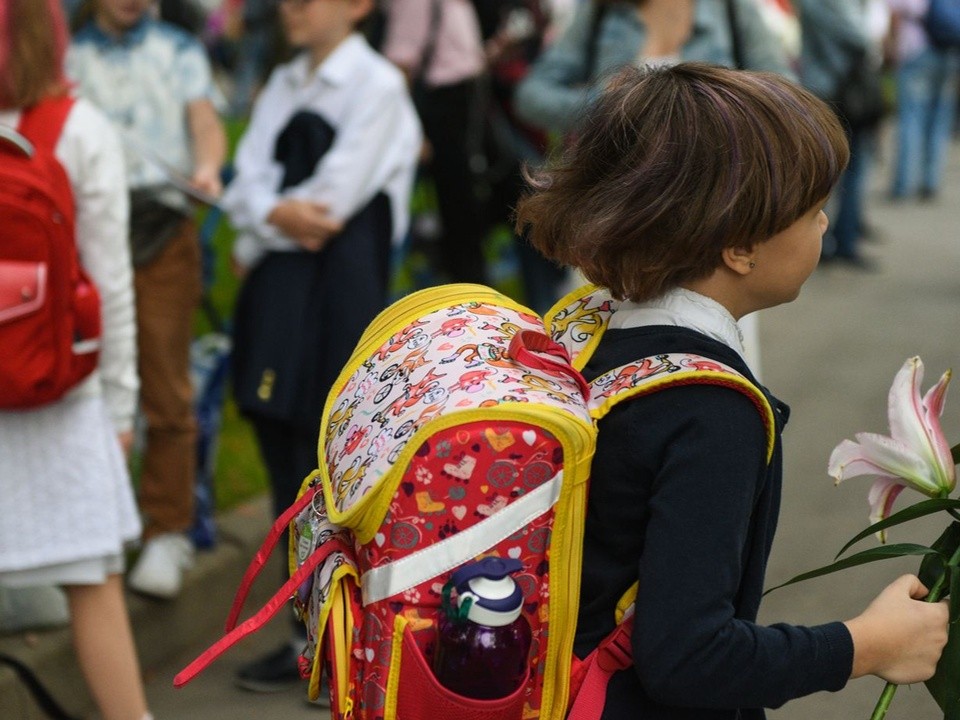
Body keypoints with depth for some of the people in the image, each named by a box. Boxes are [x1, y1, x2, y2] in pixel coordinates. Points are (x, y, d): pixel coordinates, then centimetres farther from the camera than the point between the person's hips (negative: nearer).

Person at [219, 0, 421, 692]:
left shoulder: (377, 84, -5)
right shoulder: (284, 85, 16)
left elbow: (338, 191, -12)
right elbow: (251, 176, 5)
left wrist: (270, 223, -2)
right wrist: (277, 215, -15)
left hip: (338, 279, -7)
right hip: (278, 285, 7)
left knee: (327, 455, -4)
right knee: (282, 450, 8)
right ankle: (311, 634, 18)